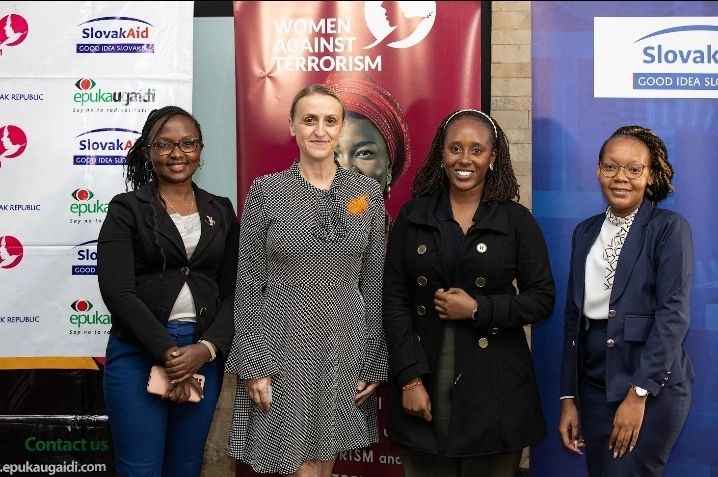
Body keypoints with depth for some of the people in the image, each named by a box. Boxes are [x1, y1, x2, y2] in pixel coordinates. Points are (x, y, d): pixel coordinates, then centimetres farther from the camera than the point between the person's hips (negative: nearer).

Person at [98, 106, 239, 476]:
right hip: (139, 352, -3)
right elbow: (117, 290, -11)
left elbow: (234, 292, 5)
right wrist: (168, 352, -16)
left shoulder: (221, 211, 10)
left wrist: (207, 348, -11)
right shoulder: (127, 208, -1)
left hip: (204, 355, 3)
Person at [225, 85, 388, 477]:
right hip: (283, 344, -2)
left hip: (345, 345, 3)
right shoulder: (265, 191, -3)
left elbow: (374, 283, 6)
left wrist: (375, 361, 2)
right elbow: (248, 285, -3)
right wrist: (252, 364, -8)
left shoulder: (368, 192, 4)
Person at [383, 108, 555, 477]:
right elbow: (394, 300, 1)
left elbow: (542, 298, 1)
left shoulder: (517, 220, 1)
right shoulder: (413, 216, 3)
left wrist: (479, 309, -13)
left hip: (494, 385, -1)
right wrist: (410, 378, -7)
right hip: (425, 380, 1)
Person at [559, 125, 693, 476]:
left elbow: (673, 314, -12)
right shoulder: (585, 232, 11)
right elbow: (574, 316, 11)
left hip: (652, 387, -5)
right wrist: (568, 397, 8)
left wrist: (638, 393, -18)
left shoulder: (670, 228, -5)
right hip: (594, 385, 5)